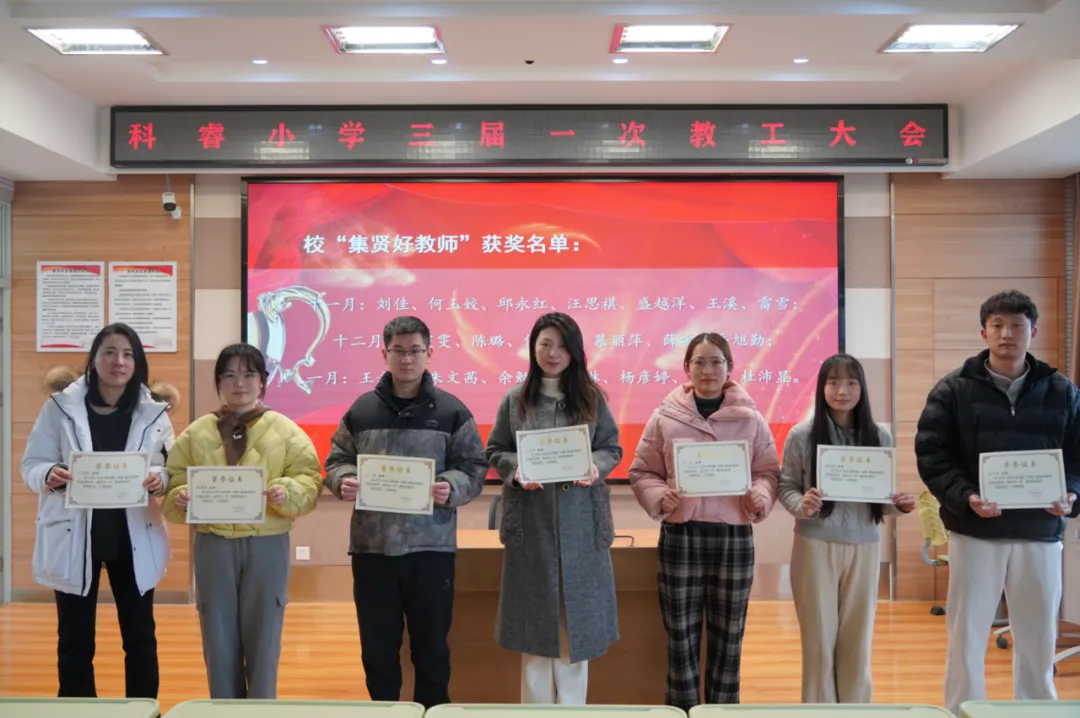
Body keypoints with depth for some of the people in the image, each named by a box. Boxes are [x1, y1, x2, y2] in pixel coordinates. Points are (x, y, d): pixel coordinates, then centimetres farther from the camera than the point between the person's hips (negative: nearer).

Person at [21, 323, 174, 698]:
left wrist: (159, 479, -20)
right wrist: (49, 475, -24)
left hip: (133, 537, 1)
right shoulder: (60, 407, -3)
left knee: (140, 636, 11)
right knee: (75, 640, 9)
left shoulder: (153, 413, 0)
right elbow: (31, 464, -2)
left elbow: (173, 469, 2)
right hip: (74, 536, -1)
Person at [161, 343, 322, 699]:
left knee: (262, 635, 7)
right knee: (219, 637, 9)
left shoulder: (284, 430, 1)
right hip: (213, 545, 2)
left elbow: (309, 479, -2)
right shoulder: (197, 433, 7)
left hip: (267, 545, -1)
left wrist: (288, 492, -21)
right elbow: (175, 482, 8)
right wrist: (181, 498, -13)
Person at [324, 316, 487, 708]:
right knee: (378, 646, 12)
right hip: (371, 546, 2)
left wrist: (451, 487, -19)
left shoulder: (452, 411, 2)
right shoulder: (361, 410, 7)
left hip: (431, 545, -1)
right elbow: (336, 460, 10)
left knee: (431, 645, 9)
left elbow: (474, 468, 1)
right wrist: (344, 481, -11)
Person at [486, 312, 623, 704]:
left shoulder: (592, 397, 3)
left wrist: (596, 467, -15)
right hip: (531, 521, 0)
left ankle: (572, 704, 21)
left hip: (580, 521, 0)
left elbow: (612, 449, 6)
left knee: (577, 614, 6)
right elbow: (495, 452, 6)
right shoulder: (515, 399, 3)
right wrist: (516, 469, -14)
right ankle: (536, 704, 20)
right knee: (535, 611, 6)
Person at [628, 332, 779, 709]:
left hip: (734, 537, 1)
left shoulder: (751, 419, 3)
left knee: (728, 635, 11)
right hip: (680, 536, -1)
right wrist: (658, 496, -14)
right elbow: (641, 472, 5)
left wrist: (761, 495, -13)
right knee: (681, 635, 6)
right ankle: (682, 713, 19)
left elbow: (768, 471, 8)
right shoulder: (665, 417, 1)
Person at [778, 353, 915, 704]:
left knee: (857, 639, 12)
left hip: (864, 547, 2)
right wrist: (801, 505, -22)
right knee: (820, 639, 7)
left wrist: (900, 504, -12)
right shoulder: (802, 436, -5)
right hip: (816, 547, -2)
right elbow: (786, 487, -1)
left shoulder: (879, 436, 3)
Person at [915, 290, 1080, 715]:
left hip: (1040, 533, 2)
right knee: (966, 639, 5)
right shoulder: (953, 390, 0)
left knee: (1038, 642, 13)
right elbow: (931, 455, -5)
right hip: (975, 531, -2)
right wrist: (965, 497, -20)